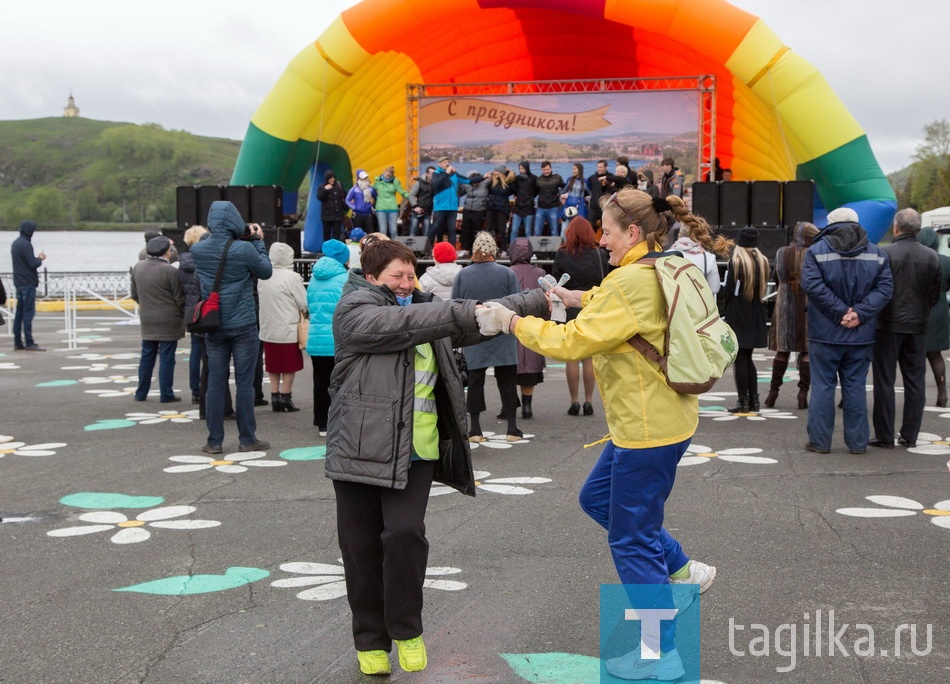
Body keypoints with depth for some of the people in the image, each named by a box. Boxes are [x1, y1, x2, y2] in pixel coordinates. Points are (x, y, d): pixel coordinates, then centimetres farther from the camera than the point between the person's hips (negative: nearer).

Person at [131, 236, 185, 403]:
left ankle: (141, 393, 18)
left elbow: (134, 295, 13)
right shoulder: (170, 271, -17)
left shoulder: (137, 268, 3)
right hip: (168, 321, -6)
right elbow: (179, 299, -11)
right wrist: (183, 314, 5)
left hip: (147, 320, 6)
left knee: (147, 356, 14)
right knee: (166, 358, 1)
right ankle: (166, 395, 5)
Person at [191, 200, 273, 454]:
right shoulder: (244, 249, -16)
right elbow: (266, 271, -1)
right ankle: (247, 439, 11)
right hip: (243, 326, -4)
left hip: (214, 327, 4)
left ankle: (214, 441, 12)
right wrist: (258, 241, 8)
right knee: (244, 383, 4)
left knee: (215, 383, 8)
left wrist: (251, 241, 11)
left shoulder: (197, 250, -4)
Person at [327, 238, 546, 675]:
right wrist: (466, 312, -27)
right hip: (360, 449, -3)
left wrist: (542, 301, 3)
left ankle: (406, 630, 8)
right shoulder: (355, 313, -5)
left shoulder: (422, 309, 14)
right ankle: (370, 639, 20)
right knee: (361, 548, 4)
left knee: (405, 535, -12)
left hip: (414, 453, 3)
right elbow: (406, 323, -22)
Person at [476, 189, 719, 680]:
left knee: (631, 539, 2)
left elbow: (572, 342, -23)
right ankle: (682, 570, 27)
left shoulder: (631, 281, -22)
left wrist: (511, 322, -13)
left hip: (650, 427, -10)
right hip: (651, 418, 10)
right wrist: (581, 299, 10)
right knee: (596, 498, 24)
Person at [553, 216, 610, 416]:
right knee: (589, 358, 5)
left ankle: (574, 401, 4)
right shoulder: (599, 254, -1)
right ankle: (588, 400, 6)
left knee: (571, 357, 4)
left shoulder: (562, 254, -4)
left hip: (569, 309, -1)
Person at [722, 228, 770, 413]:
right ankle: (753, 400, 14)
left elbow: (728, 290, -12)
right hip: (757, 315, 6)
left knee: (740, 358, -2)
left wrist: (728, 307, 5)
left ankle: (743, 401, -2)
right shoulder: (763, 262, 5)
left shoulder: (736, 262, -12)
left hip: (737, 315, -6)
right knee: (748, 358, 14)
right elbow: (764, 288, 10)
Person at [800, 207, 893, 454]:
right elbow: (885, 288, -4)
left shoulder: (816, 251, -5)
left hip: (826, 333, -3)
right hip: (861, 334, 3)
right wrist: (859, 313, -12)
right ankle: (857, 442, 13)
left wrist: (841, 311, -15)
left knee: (823, 386, 4)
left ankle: (820, 441, 6)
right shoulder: (877, 254, 5)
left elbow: (812, 285, -17)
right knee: (855, 387, 9)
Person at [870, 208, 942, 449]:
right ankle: (910, 435, 12)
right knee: (915, 381, 10)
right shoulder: (931, 257, 1)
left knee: (884, 381, 2)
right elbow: (936, 293, 7)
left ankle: (884, 435, 3)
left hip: (888, 325, -3)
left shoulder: (884, 253, -12)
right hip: (918, 327, 4)